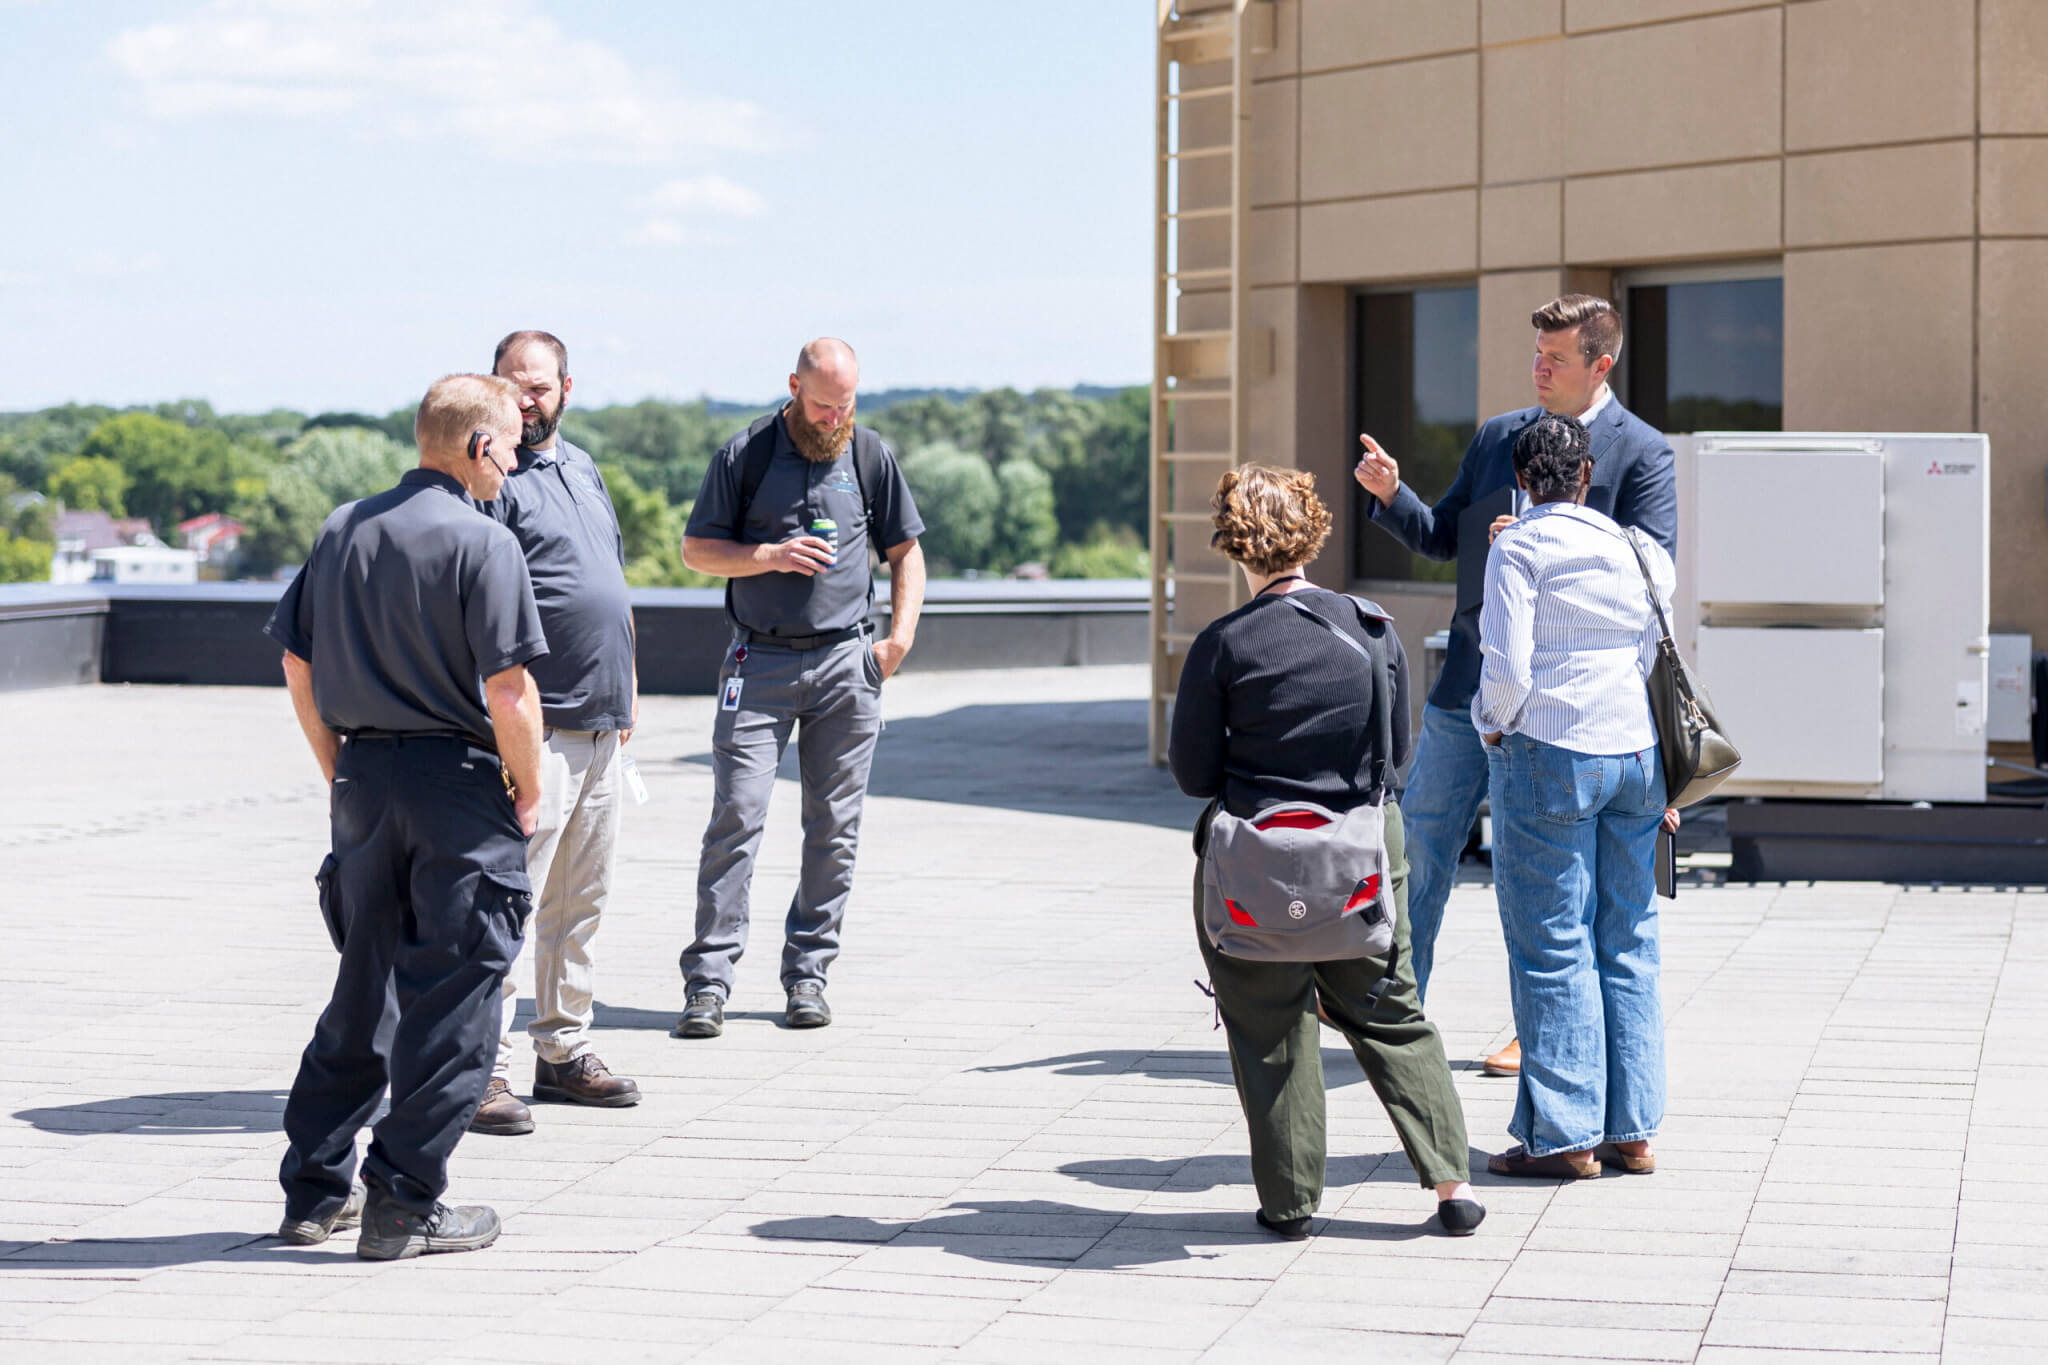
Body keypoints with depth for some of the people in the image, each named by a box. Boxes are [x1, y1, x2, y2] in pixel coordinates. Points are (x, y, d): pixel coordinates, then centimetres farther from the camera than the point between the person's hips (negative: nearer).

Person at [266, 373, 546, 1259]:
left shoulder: (342, 530, 8)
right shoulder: (483, 543, -12)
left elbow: (298, 666, 11)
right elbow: (508, 690, -17)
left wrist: (342, 776, 17)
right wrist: (528, 789, -3)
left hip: (363, 779, 6)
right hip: (457, 783, -6)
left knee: (363, 987, 17)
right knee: (451, 995, 2)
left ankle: (314, 1187, 21)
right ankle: (405, 1203, 3)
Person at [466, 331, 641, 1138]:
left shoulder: (582, 468, 18)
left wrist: (626, 686, 23)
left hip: (600, 721, 9)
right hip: (535, 722, -8)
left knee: (580, 903, 14)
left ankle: (564, 1050, 22)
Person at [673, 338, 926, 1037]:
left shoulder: (870, 456, 9)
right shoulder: (745, 454, 2)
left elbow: (905, 552, 16)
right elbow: (697, 549, 4)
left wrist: (900, 637, 3)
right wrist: (771, 554, -12)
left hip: (845, 664, 2)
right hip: (760, 660, -2)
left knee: (834, 825, 2)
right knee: (737, 815, -9)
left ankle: (808, 972, 11)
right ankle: (708, 979, -8)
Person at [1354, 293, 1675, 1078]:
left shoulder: (1642, 453, -5)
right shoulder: (1497, 436, 11)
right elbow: (1444, 539, 16)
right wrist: (1391, 497, -3)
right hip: (1469, 682, 5)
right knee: (1423, 840, 6)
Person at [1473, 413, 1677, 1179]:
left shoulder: (1519, 549, -7)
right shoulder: (1636, 549, 9)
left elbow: (1508, 668, -16)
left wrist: (1494, 729, 3)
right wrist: (1666, 789, 17)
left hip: (1547, 751, -5)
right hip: (1636, 755, 5)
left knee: (1551, 946, -1)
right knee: (1628, 944, 10)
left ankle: (1564, 1135, 0)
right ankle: (1632, 1130, 12)